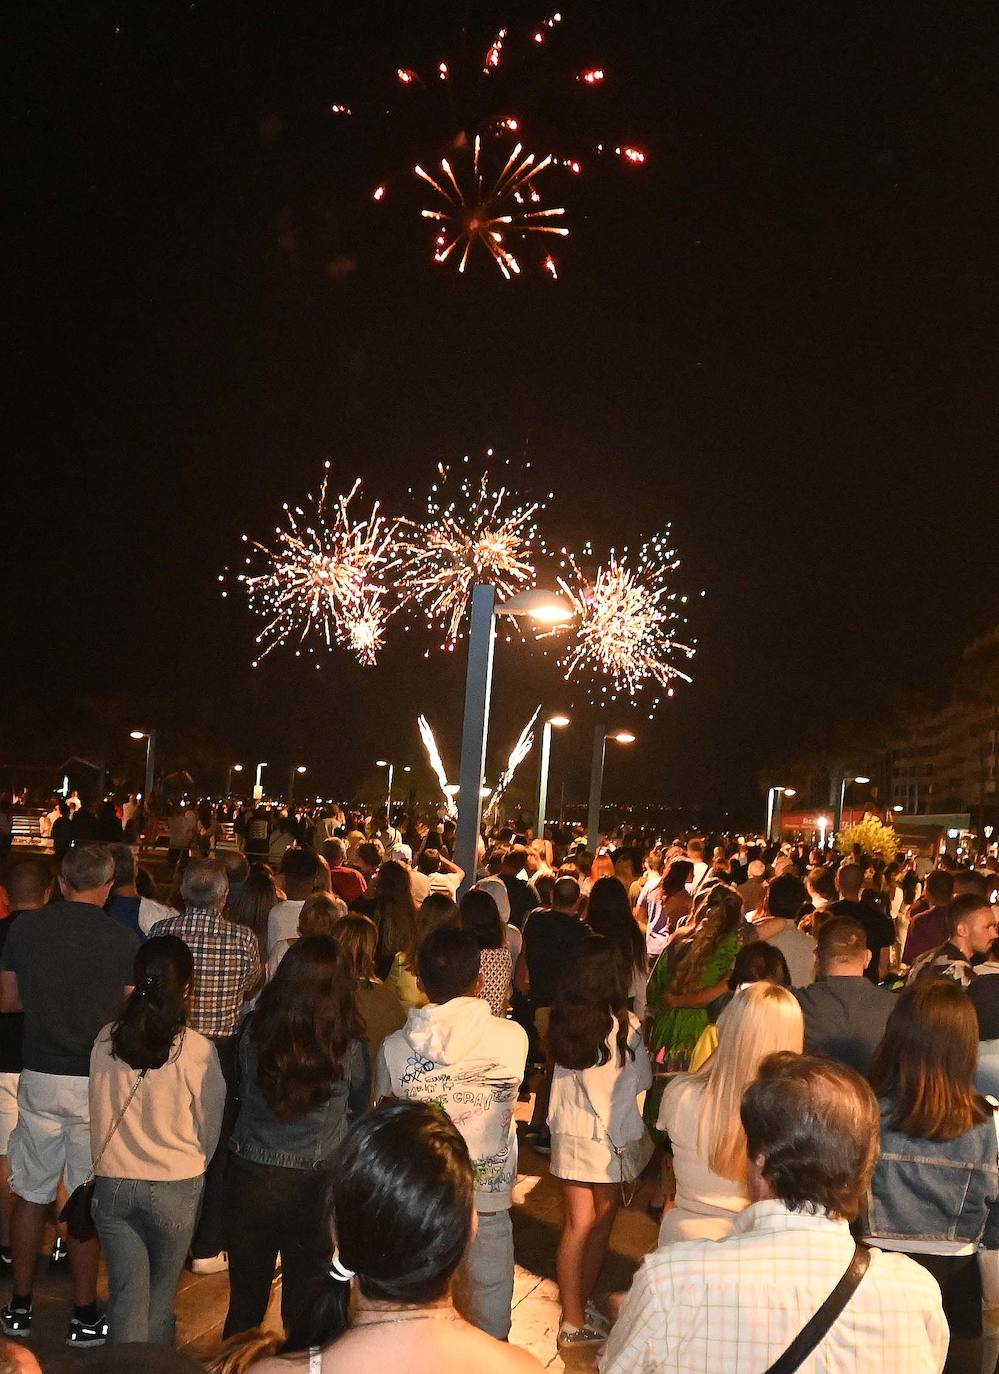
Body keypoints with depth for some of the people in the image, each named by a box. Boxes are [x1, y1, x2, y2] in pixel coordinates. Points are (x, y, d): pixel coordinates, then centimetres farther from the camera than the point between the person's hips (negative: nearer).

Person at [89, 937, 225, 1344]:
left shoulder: (106, 1040, -7)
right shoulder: (198, 1050, -15)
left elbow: (97, 1114, 6)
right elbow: (210, 1127, -3)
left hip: (112, 1183, 2)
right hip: (175, 1187, -1)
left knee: (126, 1291, 10)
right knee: (163, 1287, 18)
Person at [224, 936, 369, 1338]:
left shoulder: (254, 1031, -13)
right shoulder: (348, 1045, -16)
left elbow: (241, 1091, 5)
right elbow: (360, 1105, 2)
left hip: (249, 1179, 1)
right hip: (316, 1185, -1)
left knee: (245, 1300, 19)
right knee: (303, 1305, 17)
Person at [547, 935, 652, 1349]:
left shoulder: (563, 1018, -6)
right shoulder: (625, 1024, -19)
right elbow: (642, 1080, -8)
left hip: (569, 1134, 4)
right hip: (612, 1138, -3)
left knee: (578, 1225, 12)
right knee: (601, 1224, 14)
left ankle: (575, 1314, 19)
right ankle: (580, 1310, 26)